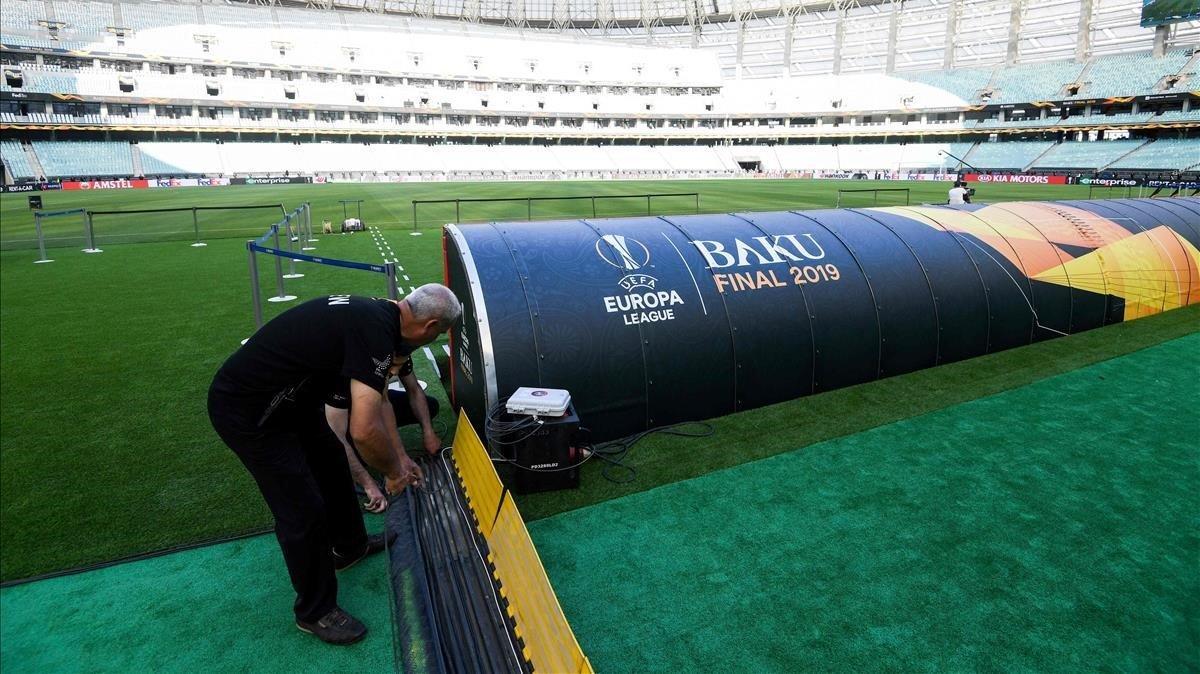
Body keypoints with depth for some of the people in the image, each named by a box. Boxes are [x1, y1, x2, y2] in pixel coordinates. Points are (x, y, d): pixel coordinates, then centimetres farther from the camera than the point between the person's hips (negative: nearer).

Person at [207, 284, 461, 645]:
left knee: (332, 469, 23)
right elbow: (364, 431, -34)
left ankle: (349, 547, 46)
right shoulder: (375, 331, -28)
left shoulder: (375, 314, 3)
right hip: (247, 412, -10)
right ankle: (315, 611, 20)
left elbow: (378, 400, 14)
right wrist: (394, 472, -14)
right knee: (304, 511, -1)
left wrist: (401, 458, 17)